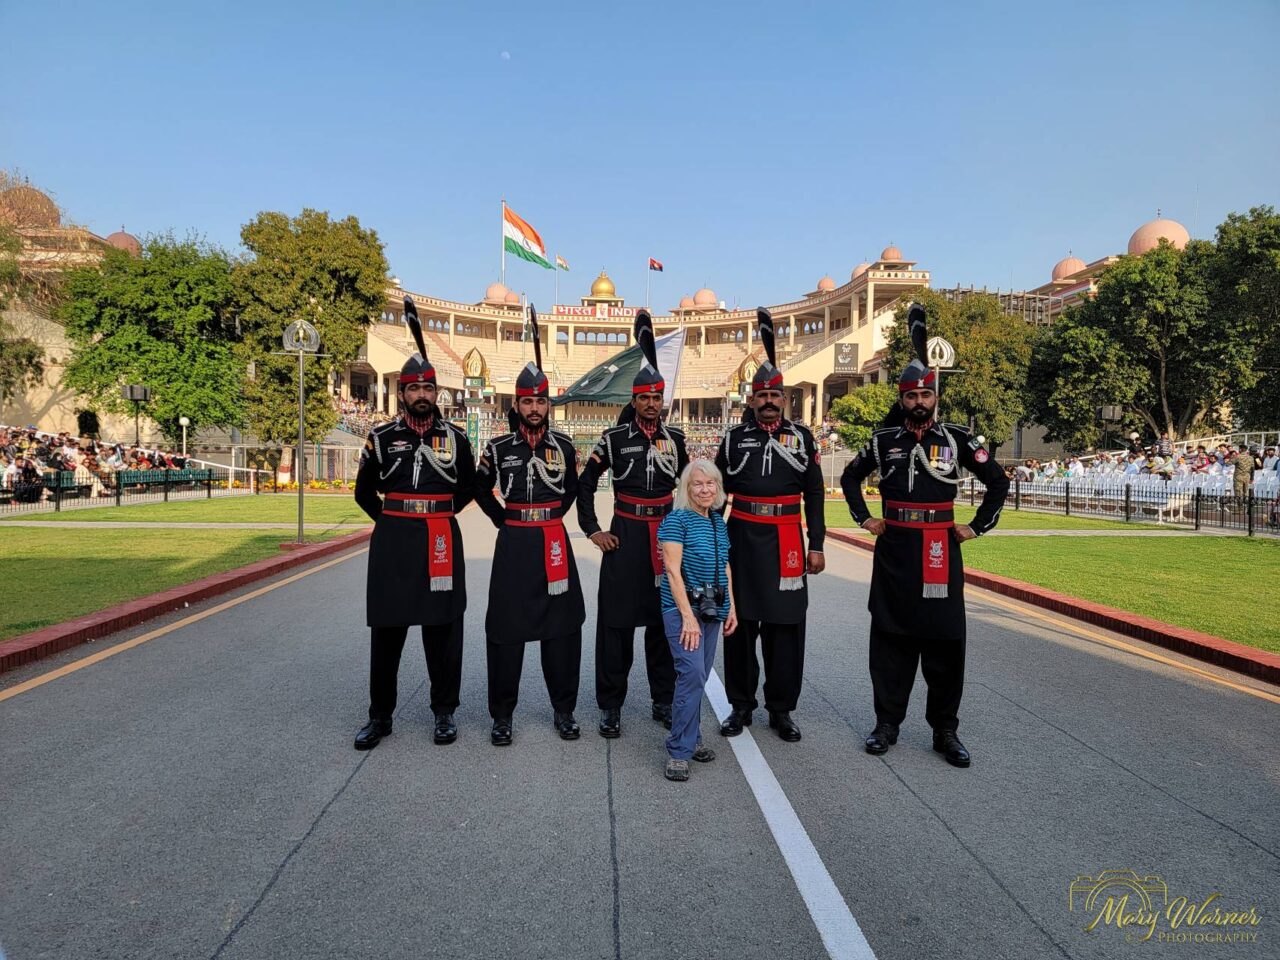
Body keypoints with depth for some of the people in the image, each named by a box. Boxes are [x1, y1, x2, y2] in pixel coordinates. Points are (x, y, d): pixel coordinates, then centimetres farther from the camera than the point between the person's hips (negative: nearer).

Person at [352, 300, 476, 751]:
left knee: (443, 629, 6)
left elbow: (468, 487, 16)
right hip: (392, 541, 0)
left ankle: (444, 712, 19)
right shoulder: (381, 438, 3)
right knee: (386, 630, 7)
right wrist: (392, 521, 9)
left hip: (442, 542, 0)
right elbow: (364, 492, 13)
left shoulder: (456, 437, 4)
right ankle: (380, 715, 20)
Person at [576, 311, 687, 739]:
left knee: (664, 620, 10)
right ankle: (610, 706, 13)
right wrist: (592, 530, -2)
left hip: (668, 537, 3)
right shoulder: (614, 438, -2)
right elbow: (585, 484, 4)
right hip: (625, 537, -2)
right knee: (617, 621, 1)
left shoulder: (676, 439, 6)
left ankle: (663, 700, 23)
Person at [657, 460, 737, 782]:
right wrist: (688, 616, -18)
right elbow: (673, 570, -14)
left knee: (700, 675, 11)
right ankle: (679, 752, -6)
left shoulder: (719, 522, 12)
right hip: (682, 608, -6)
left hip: (713, 609, 7)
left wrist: (731, 609, 12)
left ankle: (691, 739, 25)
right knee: (692, 672, -15)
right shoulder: (677, 520, -8)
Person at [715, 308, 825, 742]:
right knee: (740, 623, 5)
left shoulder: (802, 437, 5)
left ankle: (781, 709, 18)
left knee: (785, 626, 5)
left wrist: (817, 545, 1)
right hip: (742, 540, 0)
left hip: (787, 543, 0)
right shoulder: (734, 438, 5)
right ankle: (741, 705, 19)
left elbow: (814, 494, 6)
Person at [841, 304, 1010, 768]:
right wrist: (864, 519, 8)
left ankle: (945, 731, 16)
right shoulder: (884, 441, 4)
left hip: (941, 550, -1)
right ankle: (887, 723, 18)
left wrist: (977, 526, 2)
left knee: (945, 642, 4)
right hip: (894, 549, 1)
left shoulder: (958, 439, 0)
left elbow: (998, 482, 6)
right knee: (890, 638, 6)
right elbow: (850, 477, 17)